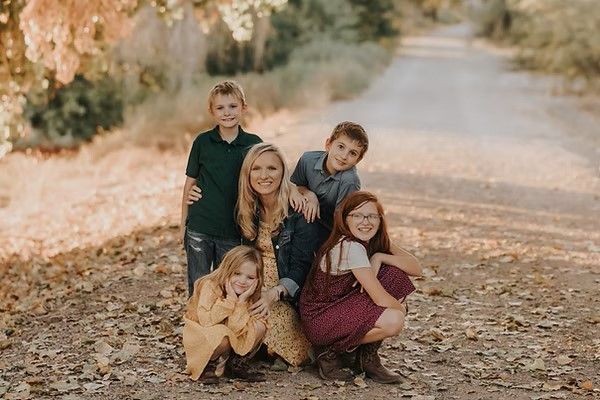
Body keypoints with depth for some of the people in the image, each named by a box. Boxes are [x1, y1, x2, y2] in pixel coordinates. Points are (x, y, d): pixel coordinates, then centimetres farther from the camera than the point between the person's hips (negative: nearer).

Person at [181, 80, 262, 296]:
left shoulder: (253, 144, -2)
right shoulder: (202, 142, -2)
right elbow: (190, 182, 5)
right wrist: (183, 223, 5)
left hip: (234, 231, 1)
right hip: (199, 229, 0)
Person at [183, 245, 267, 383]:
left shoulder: (249, 297, -7)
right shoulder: (210, 286, -20)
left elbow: (237, 330, -20)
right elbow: (206, 321, -34)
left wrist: (241, 301, -28)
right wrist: (230, 299, -32)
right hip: (200, 335, -5)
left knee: (259, 327, -16)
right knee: (222, 334, -37)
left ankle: (232, 365, -1)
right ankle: (209, 366, -8)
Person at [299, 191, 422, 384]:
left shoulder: (375, 241, 4)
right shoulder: (351, 247, -23)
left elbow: (416, 268, -4)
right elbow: (381, 299, -22)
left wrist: (379, 258, -17)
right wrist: (401, 309, -2)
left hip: (343, 307, 9)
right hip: (319, 318, -9)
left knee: (397, 275, -5)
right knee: (393, 320, -26)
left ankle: (368, 356, 2)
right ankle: (331, 352, -4)